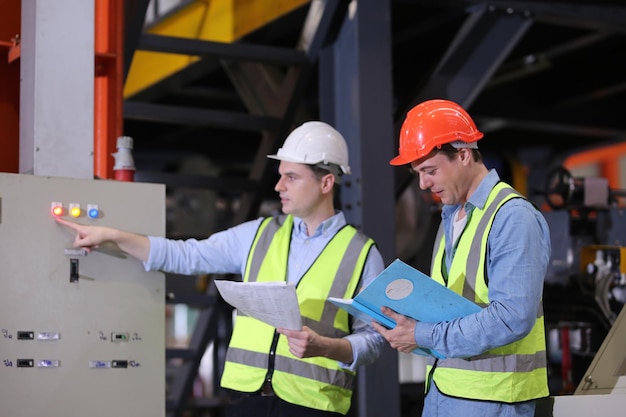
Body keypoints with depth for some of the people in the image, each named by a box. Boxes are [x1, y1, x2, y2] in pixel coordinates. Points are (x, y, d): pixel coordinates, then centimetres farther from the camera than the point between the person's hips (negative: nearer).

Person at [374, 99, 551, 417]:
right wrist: (408, 317, -1)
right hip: (441, 388, 8)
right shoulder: (451, 216, 14)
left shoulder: (513, 217, -14)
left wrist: (423, 336, -20)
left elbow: (513, 317, -23)